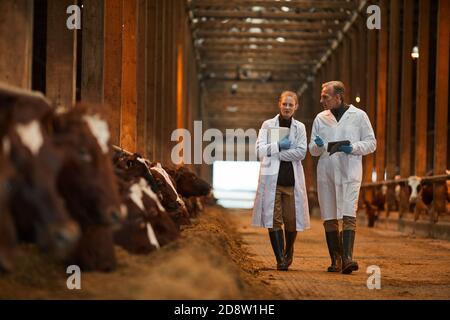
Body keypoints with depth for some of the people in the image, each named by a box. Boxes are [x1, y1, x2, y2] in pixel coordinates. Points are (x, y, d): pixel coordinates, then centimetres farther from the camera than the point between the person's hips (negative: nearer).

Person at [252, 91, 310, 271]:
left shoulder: (299, 128, 9)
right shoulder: (268, 125, 6)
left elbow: (301, 153, -5)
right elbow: (259, 150, -4)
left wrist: (275, 153, -9)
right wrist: (278, 146, -15)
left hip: (292, 179, 1)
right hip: (272, 178, -1)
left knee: (291, 219, 2)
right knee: (274, 219, -6)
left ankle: (288, 252, 27)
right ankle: (280, 259, -4)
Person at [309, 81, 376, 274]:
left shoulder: (359, 116, 3)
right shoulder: (320, 118, 13)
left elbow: (371, 143, 5)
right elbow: (312, 149, 15)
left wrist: (353, 148, -13)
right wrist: (318, 146, -9)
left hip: (349, 173, -4)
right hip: (325, 173, 4)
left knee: (348, 216, -16)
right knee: (329, 219, 5)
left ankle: (347, 258, -24)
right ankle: (335, 260, 13)